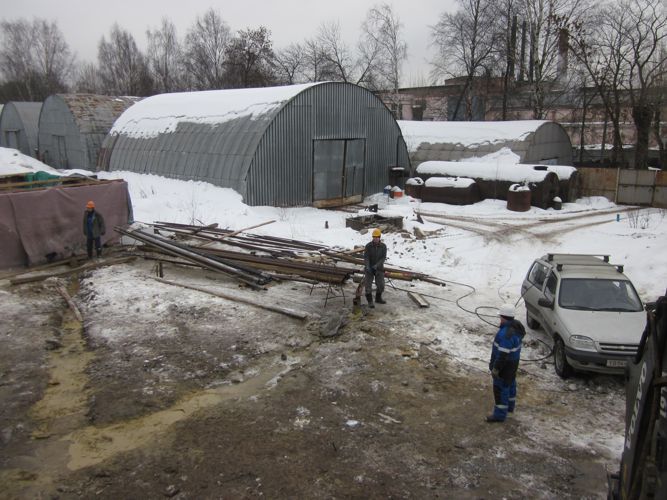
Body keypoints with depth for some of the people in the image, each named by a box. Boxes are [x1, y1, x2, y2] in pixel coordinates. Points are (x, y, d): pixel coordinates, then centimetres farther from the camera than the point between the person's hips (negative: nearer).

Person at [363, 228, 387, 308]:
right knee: (368, 285, -5)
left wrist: (377, 265, -27)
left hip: (379, 269, 2)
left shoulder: (383, 246, -7)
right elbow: (366, 257, -17)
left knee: (381, 285, 4)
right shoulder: (368, 246, -12)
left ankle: (378, 298, 29)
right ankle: (370, 301, 6)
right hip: (369, 268, -2)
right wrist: (367, 266, -34)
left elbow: (383, 258, -12)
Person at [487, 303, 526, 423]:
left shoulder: (506, 333, -33)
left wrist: (495, 368, -19)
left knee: (500, 387, 3)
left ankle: (500, 414, 14)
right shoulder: (516, 325, -2)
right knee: (510, 383, 25)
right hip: (513, 361, 10)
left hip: (505, 364, -10)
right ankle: (510, 406, 43)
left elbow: (503, 354, -29)